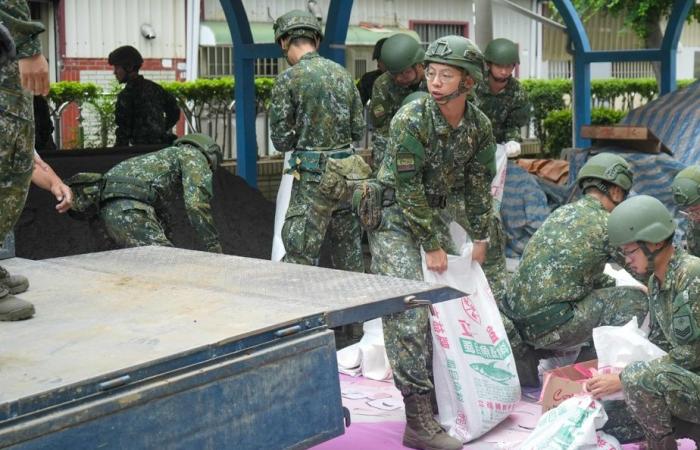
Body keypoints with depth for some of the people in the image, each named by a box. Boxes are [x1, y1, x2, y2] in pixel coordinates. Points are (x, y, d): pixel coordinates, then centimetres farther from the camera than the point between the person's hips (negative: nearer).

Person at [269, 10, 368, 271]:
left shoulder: (289, 79, -9)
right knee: (350, 258, 14)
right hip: (348, 174, 6)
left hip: (313, 177, -6)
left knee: (300, 260, -3)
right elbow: (359, 131, 12)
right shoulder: (342, 74, 9)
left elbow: (281, 140, -6)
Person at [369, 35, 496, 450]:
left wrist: (480, 237, 9)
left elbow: (479, 183, 7)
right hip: (394, 215, -7)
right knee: (409, 312, -13)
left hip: (433, 211, 7)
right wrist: (431, 246, -16)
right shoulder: (411, 120, -23)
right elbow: (408, 189, -21)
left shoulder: (479, 125, -5)